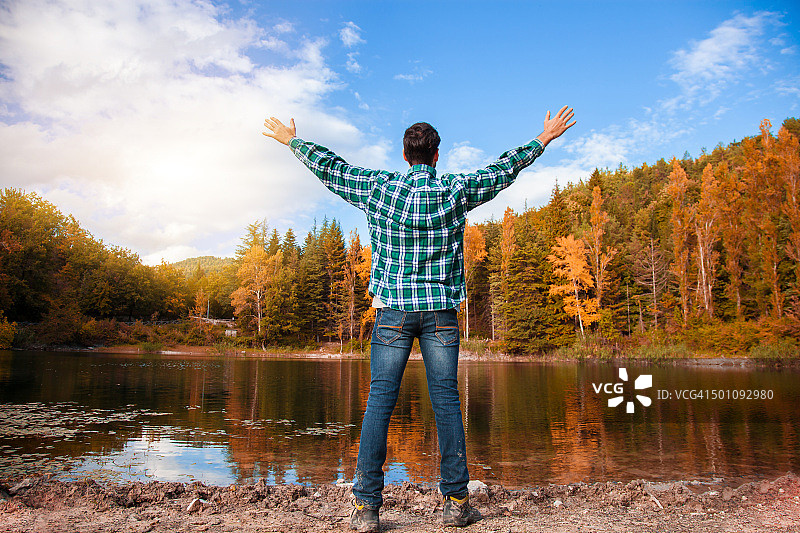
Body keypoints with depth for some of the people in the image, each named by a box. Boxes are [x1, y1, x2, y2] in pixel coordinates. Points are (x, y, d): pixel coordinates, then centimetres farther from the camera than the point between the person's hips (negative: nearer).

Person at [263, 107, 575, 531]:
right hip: (440, 310, 0)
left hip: (393, 309, 0)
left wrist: (292, 140, 29)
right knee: (446, 400, 4)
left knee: (380, 400, 0)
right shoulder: (455, 190, 2)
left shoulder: (379, 187, 2)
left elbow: (329, 168, 13)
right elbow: (504, 170, 13)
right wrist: (544, 139, 27)